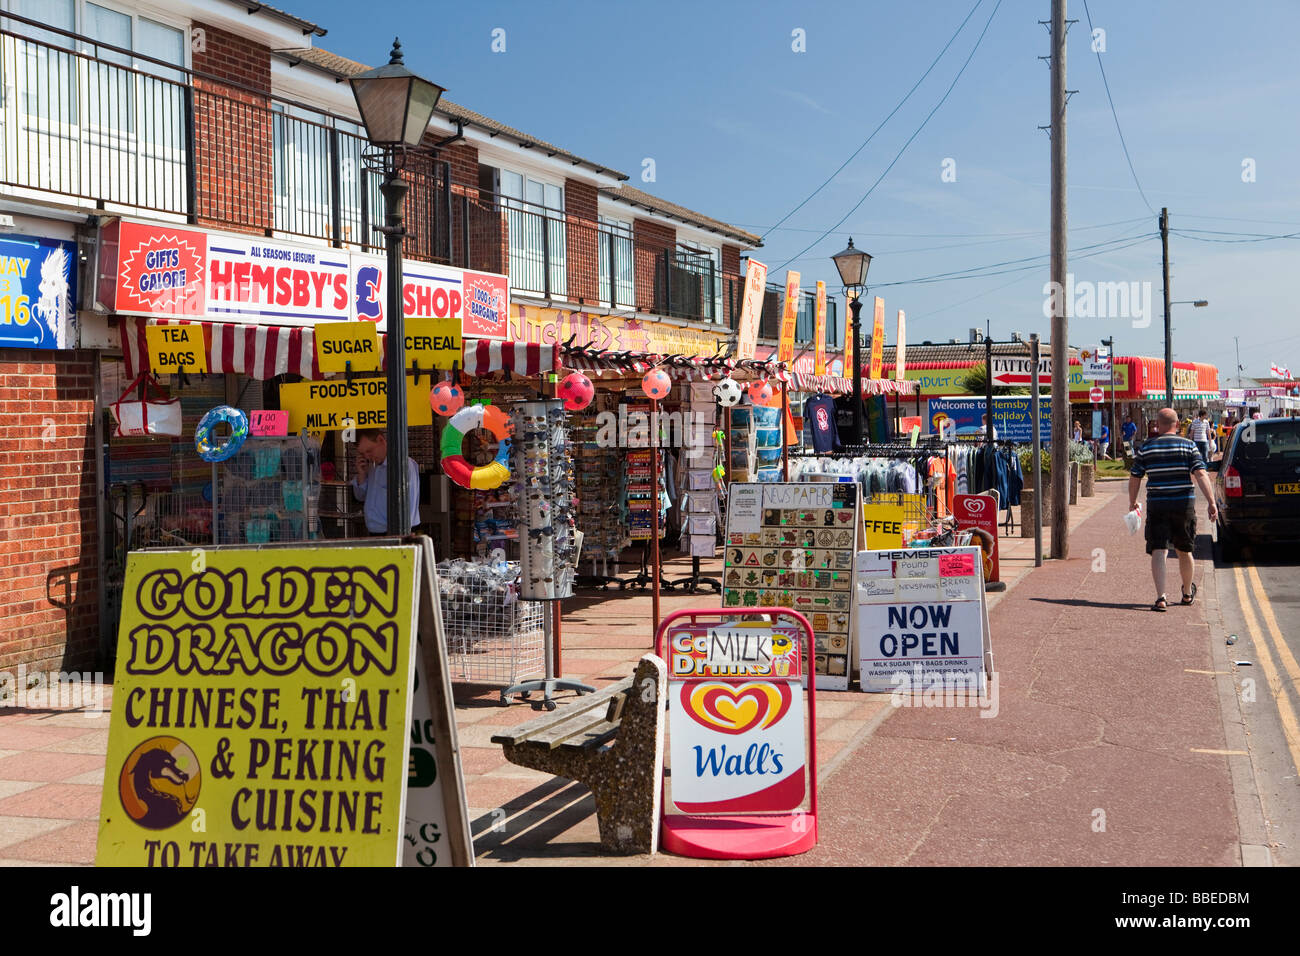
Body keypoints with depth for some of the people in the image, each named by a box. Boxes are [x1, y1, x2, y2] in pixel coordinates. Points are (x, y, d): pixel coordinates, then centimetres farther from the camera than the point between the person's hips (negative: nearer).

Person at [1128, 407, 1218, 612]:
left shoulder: (1146, 448, 2)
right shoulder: (1188, 446, 0)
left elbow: (1134, 479, 4)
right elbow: (1201, 475, -11)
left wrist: (1132, 502, 19)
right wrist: (1212, 503, -13)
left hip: (1157, 505, -1)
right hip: (1184, 504, 1)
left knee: (1158, 551, -4)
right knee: (1184, 550, 17)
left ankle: (1161, 597, -21)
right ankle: (1188, 593, 35)